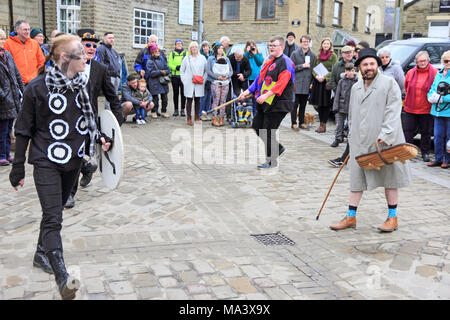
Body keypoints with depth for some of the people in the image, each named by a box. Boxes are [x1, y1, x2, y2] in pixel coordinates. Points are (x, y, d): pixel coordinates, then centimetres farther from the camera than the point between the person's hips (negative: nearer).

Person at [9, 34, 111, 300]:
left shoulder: (82, 84, 1)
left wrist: (98, 138, -1)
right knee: (53, 218, -13)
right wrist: (18, 168, -3)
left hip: (73, 161, 6)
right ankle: (62, 278, -18)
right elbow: (24, 130, -6)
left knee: (55, 211, 19)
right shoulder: (37, 88, -13)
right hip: (47, 162, -5)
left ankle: (42, 254, 40)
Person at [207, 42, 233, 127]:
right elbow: (208, 70, -5)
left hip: (225, 82, 4)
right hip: (215, 82, -4)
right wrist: (217, 77, -14)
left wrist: (227, 76, -7)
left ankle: (221, 119, 7)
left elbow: (231, 70, 14)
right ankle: (214, 119, -5)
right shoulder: (211, 59, 5)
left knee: (223, 101, 2)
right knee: (216, 100, -8)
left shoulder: (226, 59, 17)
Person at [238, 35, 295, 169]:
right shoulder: (269, 61, 17)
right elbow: (260, 78, 23)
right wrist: (248, 91, 14)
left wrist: (266, 95, -32)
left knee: (268, 132, -5)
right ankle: (278, 148, 29)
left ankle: (272, 161, 11)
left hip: (279, 104, -9)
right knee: (256, 126, 14)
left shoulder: (285, 62, -12)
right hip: (265, 103, 9)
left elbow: (281, 83, -24)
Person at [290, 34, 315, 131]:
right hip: (296, 84, -3)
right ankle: (293, 123, 6)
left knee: (303, 105, 11)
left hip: (307, 84, 4)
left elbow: (314, 69, 14)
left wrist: (312, 82, 7)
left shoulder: (312, 55, 9)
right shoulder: (295, 54, -1)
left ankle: (301, 122, 20)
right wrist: (302, 66, -13)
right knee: (295, 104, -2)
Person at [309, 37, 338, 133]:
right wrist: (316, 76, -8)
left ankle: (323, 125, -1)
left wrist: (324, 77, -17)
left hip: (328, 83, -4)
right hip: (318, 82, 4)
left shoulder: (333, 56, -1)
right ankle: (321, 123, 13)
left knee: (326, 104, -4)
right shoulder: (318, 56, 14)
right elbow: (313, 68, 12)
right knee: (319, 104, 6)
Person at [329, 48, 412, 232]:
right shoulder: (355, 88, 14)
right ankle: (351, 217, 17)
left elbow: (393, 112, -13)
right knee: (356, 177, 8)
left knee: (389, 178, 6)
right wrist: (353, 137, 18)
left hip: (384, 142, -5)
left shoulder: (389, 83, -5)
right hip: (360, 142, 5)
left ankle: (393, 217, 19)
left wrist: (385, 135, -22)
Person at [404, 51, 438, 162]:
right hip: (410, 108, 3)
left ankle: (425, 153, 19)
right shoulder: (410, 73, 6)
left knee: (426, 132, 7)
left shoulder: (435, 73, -5)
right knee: (408, 130, 4)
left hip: (426, 109, -2)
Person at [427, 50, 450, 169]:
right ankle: (438, 159, 18)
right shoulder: (439, 73, 16)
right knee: (438, 136, 8)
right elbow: (432, 88, 19)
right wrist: (431, 96, -1)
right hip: (438, 111, 5)